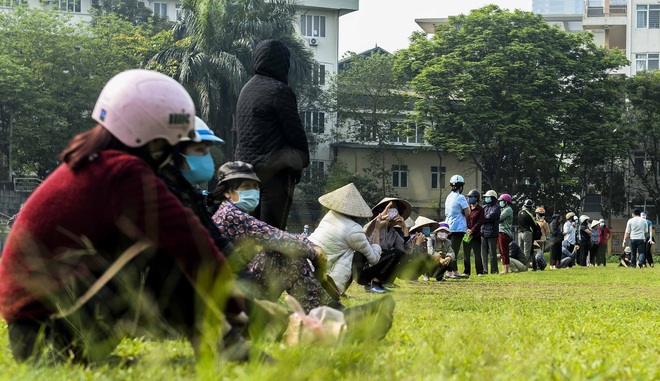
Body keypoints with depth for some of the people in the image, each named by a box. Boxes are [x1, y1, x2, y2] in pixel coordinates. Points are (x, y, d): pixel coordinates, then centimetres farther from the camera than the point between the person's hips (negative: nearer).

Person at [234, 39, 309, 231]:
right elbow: (295, 131, -9)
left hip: (245, 167, 8)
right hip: (274, 171, -8)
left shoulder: (246, 89, 14)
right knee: (273, 230, -7)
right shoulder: (279, 90, -11)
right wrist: (301, 163, 7)